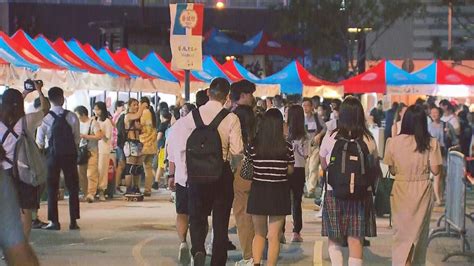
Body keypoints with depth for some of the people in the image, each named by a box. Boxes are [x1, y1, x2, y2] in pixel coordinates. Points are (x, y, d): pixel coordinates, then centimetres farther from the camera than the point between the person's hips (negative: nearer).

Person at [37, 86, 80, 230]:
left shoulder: (45, 118, -8)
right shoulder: (72, 117, -5)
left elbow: (40, 141, -2)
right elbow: (77, 137, -2)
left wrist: (43, 149, 18)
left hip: (53, 155, -1)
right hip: (70, 154, 1)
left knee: (52, 188, 6)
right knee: (72, 187, 8)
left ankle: (54, 221, 2)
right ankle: (73, 221, 5)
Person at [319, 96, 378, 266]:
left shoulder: (330, 137, -6)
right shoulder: (368, 140, -5)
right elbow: (375, 164, 10)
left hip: (334, 191, 0)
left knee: (334, 239, 12)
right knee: (355, 239, 4)